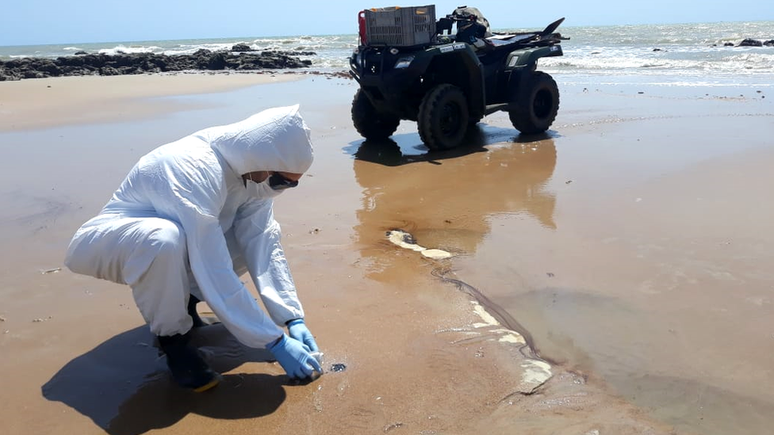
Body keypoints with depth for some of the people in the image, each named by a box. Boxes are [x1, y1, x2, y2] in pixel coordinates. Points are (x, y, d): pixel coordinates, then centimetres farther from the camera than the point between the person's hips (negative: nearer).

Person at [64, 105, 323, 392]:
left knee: (258, 237, -8)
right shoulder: (195, 171, -36)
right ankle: (172, 336, -12)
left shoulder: (252, 169, -13)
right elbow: (216, 275, -37)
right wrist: (276, 341, -33)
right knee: (165, 240, -39)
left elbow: (264, 247, -12)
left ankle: (180, 299, 9)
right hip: (109, 243, -7)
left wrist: (293, 319, -18)